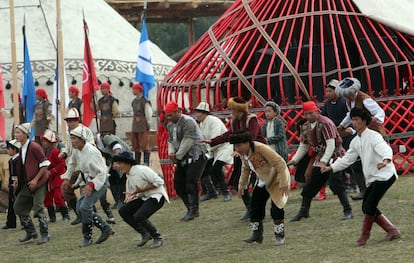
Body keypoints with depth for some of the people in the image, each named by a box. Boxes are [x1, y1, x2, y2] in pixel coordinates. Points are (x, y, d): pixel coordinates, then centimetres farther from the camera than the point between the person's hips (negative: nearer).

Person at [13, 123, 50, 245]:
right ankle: (31, 232, 20)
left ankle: (45, 235, -5)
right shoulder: (21, 149, 12)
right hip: (27, 183, 9)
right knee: (18, 206, 9)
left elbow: (45, 164, -15)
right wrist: (18, 181, 12)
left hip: (39, 182, -9)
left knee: (38, 207, -14)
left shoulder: (34, 147, -14)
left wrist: (36, 180, -19)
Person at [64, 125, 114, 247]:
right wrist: (66, 178, 19)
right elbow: (72, 164, 21)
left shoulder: (92, 152, -27)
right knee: (80, 207, 4)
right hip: (89, 181, 9)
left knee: (85, 206, -18)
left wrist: (91, 185, -33)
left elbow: (102, 172, -26)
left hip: (99, 181, -9)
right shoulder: (76, 150, -1)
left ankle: (87, 238, -3)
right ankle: (106, 229, 14)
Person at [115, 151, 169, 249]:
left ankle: (157, 238, -8)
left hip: (157, 196, -10)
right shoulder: (129, 175, 9)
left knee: (138, 216, -27)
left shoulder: (141, 170, -19)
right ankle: (145, 233, 6)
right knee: (123, 211, 0)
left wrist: (141, 190, -20)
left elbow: (159, 182, -21)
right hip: (144, 198, 10)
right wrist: (130, 197, -3)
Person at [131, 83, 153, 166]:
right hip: (135, 124, 9)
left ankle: (146, 162, -6)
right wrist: (135, 119, 17)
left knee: (144, 143, -8)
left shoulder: (144, 101, -11)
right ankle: (137, 161, 16)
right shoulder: (134, 101, 14)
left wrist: (148, 124, -7)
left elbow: (148, 113, -9)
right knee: (135, 144, 9)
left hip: (143, 125, -9)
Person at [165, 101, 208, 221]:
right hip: (183, 158, 9)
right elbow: (170, 140, 16)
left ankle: (194, 210, -8)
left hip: (196, 156, -9)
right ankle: (191, 209, 14)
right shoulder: (170, 125, 13)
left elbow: (187, 142, -22)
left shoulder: (188, 122, -17)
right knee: (178, 184, 6)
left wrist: (178, 156, -16)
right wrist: (171, 152, -5)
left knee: (191, 183, -16)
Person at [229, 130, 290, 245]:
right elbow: (246, 169, 12)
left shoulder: (262, 149, -34)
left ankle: (280, 235, -2)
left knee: (276, 208, -14)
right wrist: (242, 186, 12)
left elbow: (280, 164, -31)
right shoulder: (242, 154, -8)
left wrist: (284, 184, -32)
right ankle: (257, 234, 15)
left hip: (277, 180, -8)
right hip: (262, 182, 8)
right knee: (255, 207, 5)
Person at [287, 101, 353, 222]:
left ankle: (348, 211, -11)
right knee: (310, 185, 9)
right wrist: (294, 160, 0)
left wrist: (324, 161, -34)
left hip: (334, 156, -8)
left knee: (336, 184, -18)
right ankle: (304, 211, 24)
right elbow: (303, 147, 14)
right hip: (320, 158, 8)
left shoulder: (325, 123, -20)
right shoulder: (305, 127, 4)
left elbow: (331, 145, -26)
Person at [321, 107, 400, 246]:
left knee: (369, 206, -14)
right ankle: (392, 230, 12)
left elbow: (385, 148, -29)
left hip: (384, 176, -9)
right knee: (366, 208, 5)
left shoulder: (373, 136, -12)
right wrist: (331, 167, 11)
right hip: (372, 179, 9)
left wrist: (386, 160, -51)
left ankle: (364, 235, 1)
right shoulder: (356, 141, 15)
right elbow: (347, 159, 21)